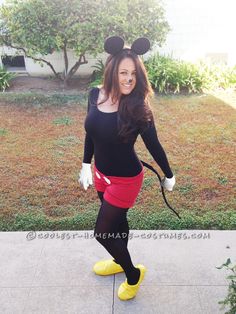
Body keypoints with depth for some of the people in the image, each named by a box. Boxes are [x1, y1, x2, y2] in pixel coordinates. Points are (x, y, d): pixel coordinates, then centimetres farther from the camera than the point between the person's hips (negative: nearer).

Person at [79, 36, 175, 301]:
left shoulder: (137, 107, -24)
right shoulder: (95, 95, -9)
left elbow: (153, 145, -12)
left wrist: (168, 175, -1)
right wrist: (86, 164, 11)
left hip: (125, 179, -5)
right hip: (102, 174, 6)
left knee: (103, 232, 3)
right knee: (117, 220, 26)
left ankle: (133, 274, 31)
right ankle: (120, 261, 53)